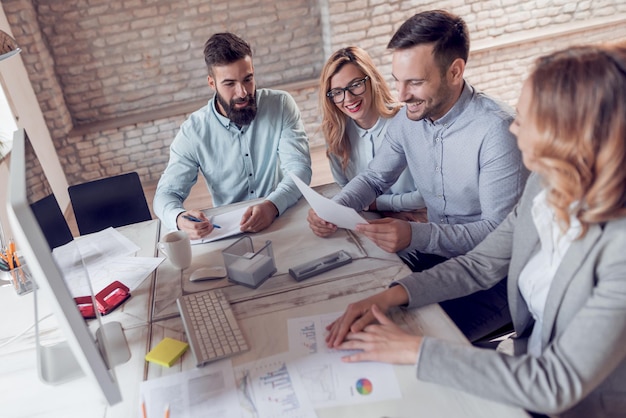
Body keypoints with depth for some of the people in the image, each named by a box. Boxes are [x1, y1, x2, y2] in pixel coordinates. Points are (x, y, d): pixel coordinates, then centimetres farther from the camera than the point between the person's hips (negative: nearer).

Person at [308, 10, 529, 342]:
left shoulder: (496, 129, -23)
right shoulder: (407, 119, -2)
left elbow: (500, 232, -23)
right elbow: (374, 178, 10)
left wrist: (416, 236, -35)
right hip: (433, 252, 6)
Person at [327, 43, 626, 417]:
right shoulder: (544, 188, -8)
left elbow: (555, 386, -29)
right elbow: (479, 265, 2)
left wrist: (416, 350, -26)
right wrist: (392, 296, -11)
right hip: (532, 375, 5)